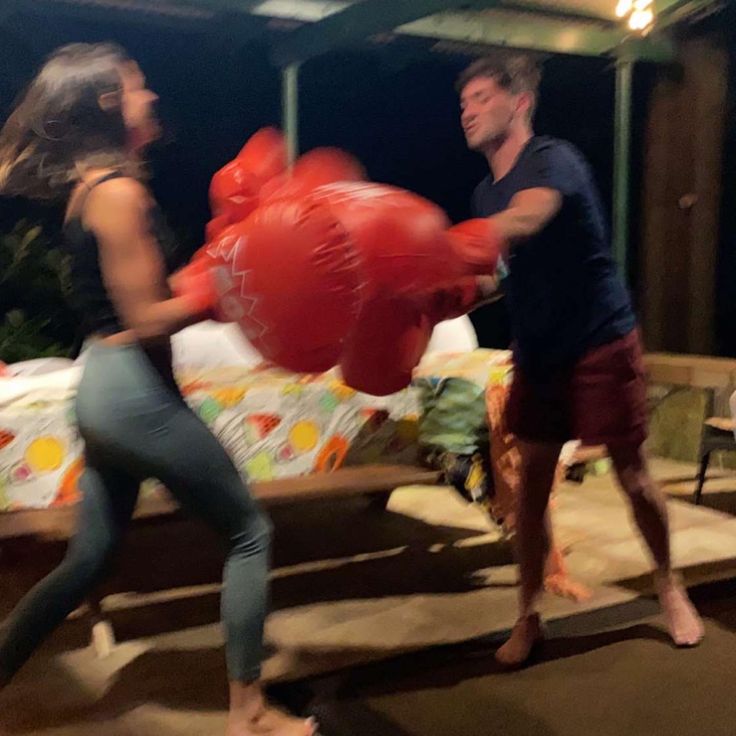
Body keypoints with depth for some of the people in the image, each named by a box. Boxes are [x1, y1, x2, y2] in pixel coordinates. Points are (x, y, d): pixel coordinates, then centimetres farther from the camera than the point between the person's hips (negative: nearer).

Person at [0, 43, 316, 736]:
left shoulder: (90, 183, 13)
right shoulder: (119, 191, -16)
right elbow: (146, 319, -18)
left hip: (105, 387, 9)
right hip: (136, 391, -9)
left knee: (89, 557, 19)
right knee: (248, 531, 5)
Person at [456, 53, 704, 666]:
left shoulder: (553, 160, -15)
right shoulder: (487, 193, 9)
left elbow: (522, 221, -36)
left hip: (601, 344, -6)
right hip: (537, 353, 6)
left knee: (632, 474, 4)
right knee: (532, 482, 3)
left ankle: (669, 588, 28)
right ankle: (528, 616, 15)